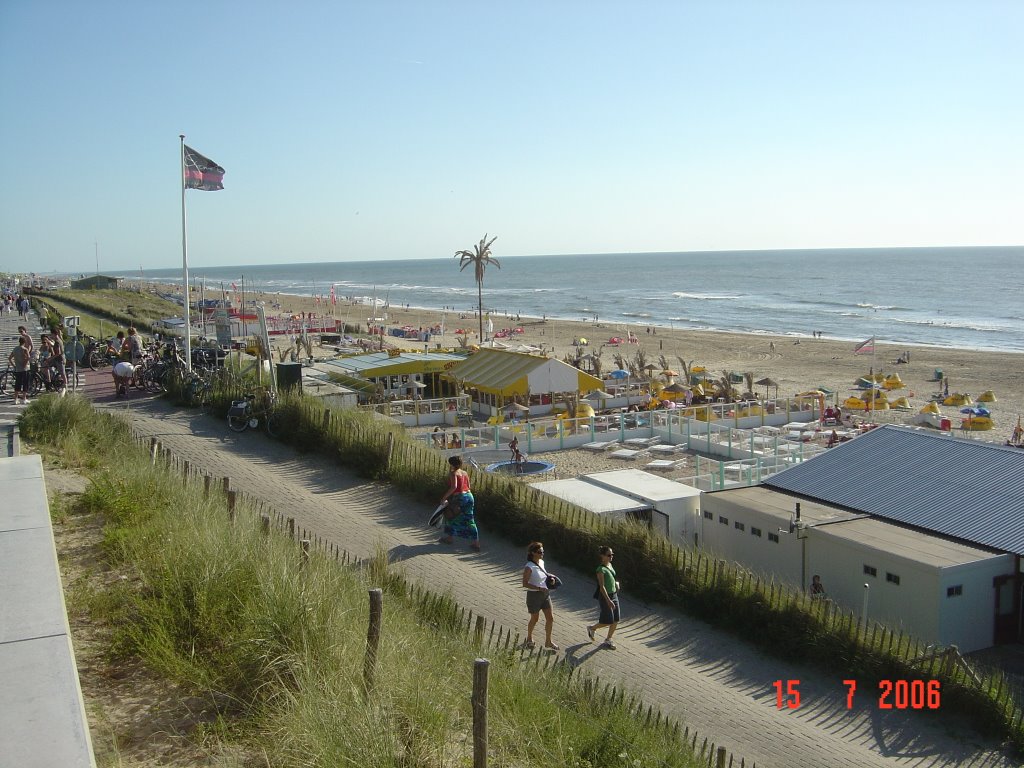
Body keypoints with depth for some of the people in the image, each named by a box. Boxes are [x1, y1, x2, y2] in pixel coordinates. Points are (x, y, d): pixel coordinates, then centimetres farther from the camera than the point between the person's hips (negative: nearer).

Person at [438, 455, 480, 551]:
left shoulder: (453, 473, -11)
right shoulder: (464, 473, 11)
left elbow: (454, 487, -23)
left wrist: (444, 497, -19)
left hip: (459, 498, -7)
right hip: (469, 496, 7)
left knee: (450, 516, 17)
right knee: (470, 520, 7)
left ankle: (448, 537, 31)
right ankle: (475, 542, 3)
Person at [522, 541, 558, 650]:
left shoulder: (541, 562, 3)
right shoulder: (529, 567, -20)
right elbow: (525, 584, -22)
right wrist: (539, 588, -28)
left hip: (545, 594, 7)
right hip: (534, 595, -7)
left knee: (550, 618, 6)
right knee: (535, 618, 11)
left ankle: (548, 641, 21)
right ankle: (529, 638, 37)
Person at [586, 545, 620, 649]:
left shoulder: (610, 565, 6)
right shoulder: (601, 569, -19)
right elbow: (601, 586, -23)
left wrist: (616, 583, 4)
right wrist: (608, 601, -28)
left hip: (614, 595, 8)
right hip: (605, 597, -8)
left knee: (616, 620, 5)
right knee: (608, 621, -2)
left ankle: (608, 640, 21)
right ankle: (592, 628, 25)